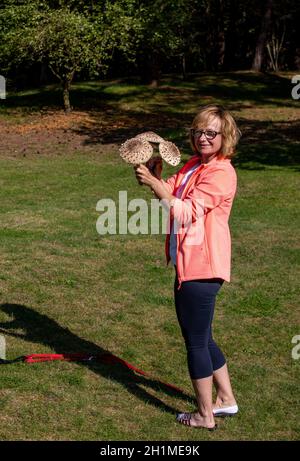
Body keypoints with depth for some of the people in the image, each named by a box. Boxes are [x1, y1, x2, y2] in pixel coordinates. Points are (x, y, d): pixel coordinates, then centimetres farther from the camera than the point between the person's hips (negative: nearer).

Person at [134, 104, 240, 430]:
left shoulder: (221, 173, -18)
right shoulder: (194, 164, 11)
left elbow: (186, 211, -25)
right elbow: (172, 193, 8)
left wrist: (153, 183, -28)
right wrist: (156, 175, -10)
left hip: (201, 266, -10)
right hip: (189, 263, 10)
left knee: (196, 340, 3)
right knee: (201, 338, 20)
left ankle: (204, 416, 17)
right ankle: (226, 399, 35)